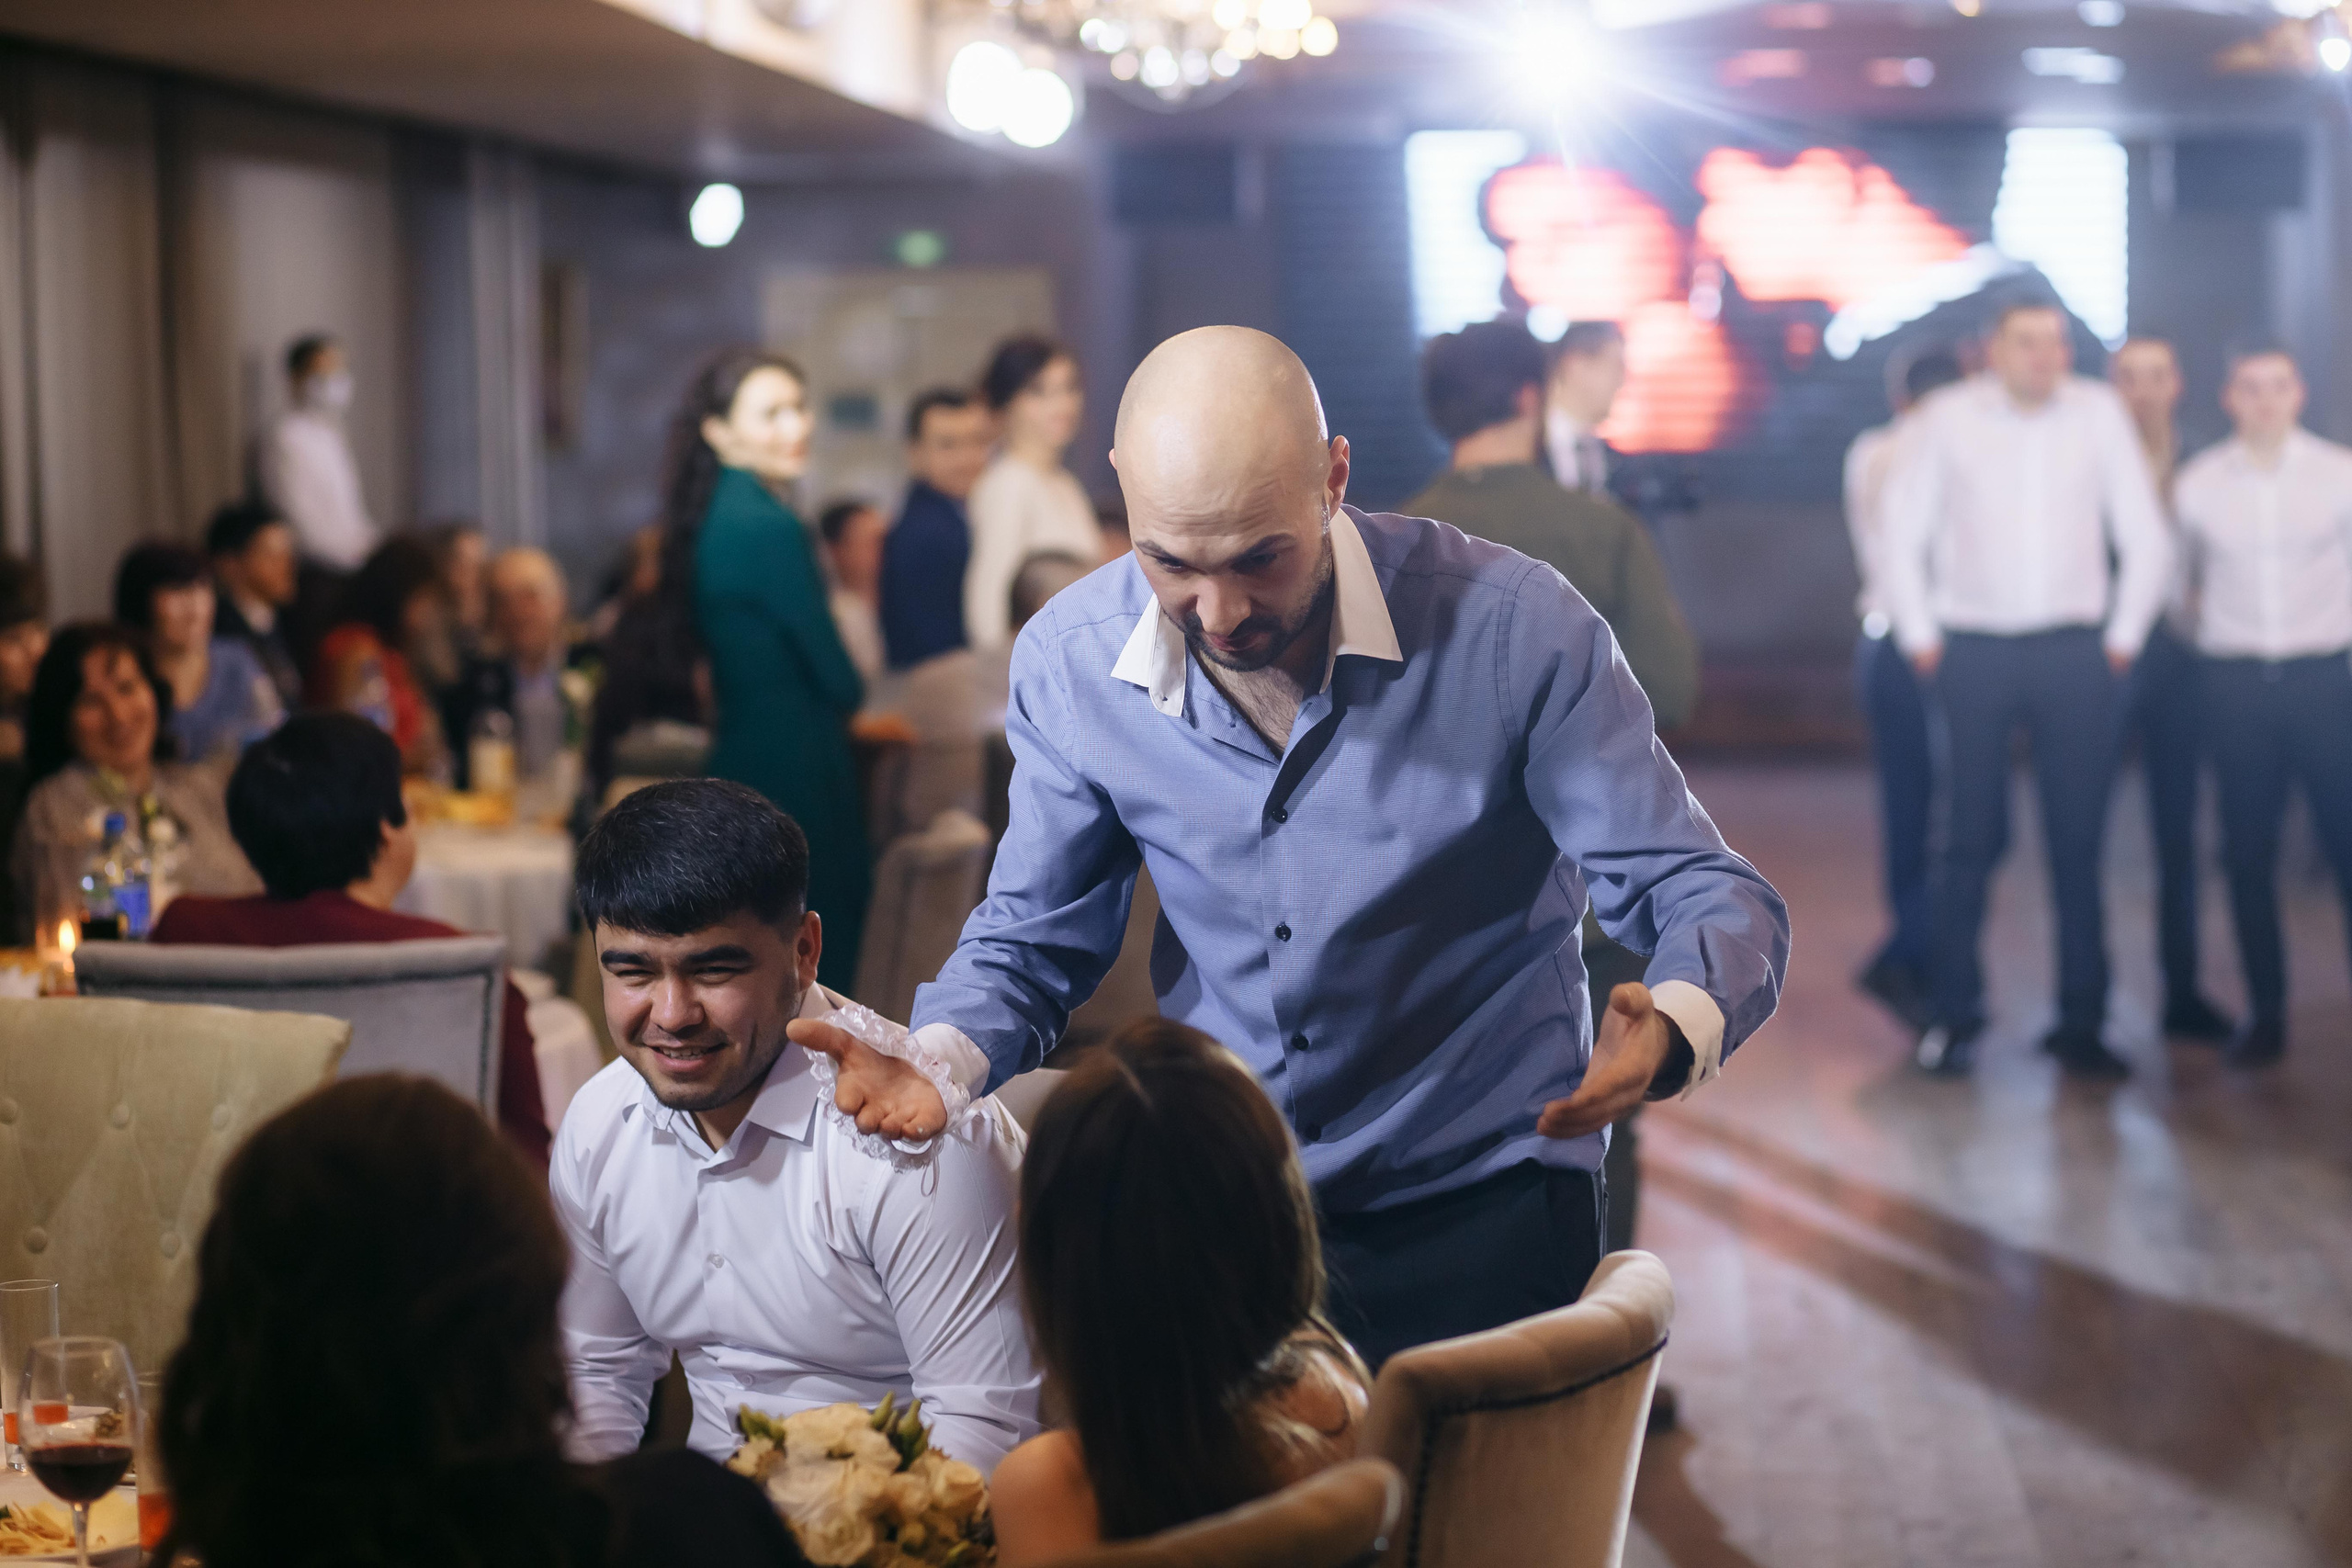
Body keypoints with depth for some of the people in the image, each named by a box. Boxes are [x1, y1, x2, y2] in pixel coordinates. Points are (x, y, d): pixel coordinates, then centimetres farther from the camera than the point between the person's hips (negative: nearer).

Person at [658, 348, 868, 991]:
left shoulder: (714, 518, 10)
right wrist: (852, 704, 8)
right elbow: (834, 674, -13)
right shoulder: (768, 528, -17)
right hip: (796, 770, -10)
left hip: (740, 754, 10)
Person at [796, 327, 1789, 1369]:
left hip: (1484, 1206, -3)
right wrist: (939, 1066, -15)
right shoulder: (1070, 664, -5)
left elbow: (1706, 896, -12)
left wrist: (1670, 1029, -36)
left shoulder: (1513, 628, -16)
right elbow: (1031, 941, 8)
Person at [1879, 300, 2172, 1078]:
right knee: (1971, 837, 0)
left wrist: (2123, 637, 6)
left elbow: (2146, 539, 9)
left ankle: (2081, 1022, 8)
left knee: (2079, 839, 1)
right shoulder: (1947, 418, 0)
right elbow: (1900, 536, 5)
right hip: (1974, 650, -1)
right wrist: (1921, 639, 3)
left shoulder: (2100, 413, 3)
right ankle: (1954, 1017, 9)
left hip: (2074, 651, 1)